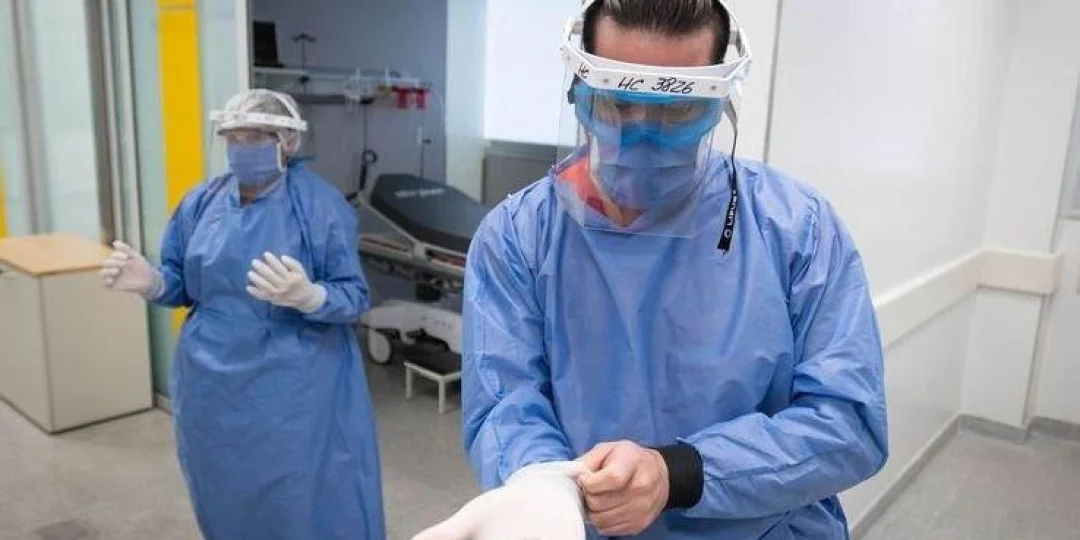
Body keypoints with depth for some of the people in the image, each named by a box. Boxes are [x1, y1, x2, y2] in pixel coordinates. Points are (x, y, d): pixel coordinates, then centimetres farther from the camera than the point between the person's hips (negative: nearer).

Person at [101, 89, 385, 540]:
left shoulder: (320, 204, -12)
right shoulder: (203, 201, 3)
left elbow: (355, 297, -13)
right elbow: (183, 284, 11)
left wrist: (305, 296, -33)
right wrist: (150, 282, -11)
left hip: (294, 392, -5)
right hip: (213, 388, 5)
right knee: (228, 502, 19)